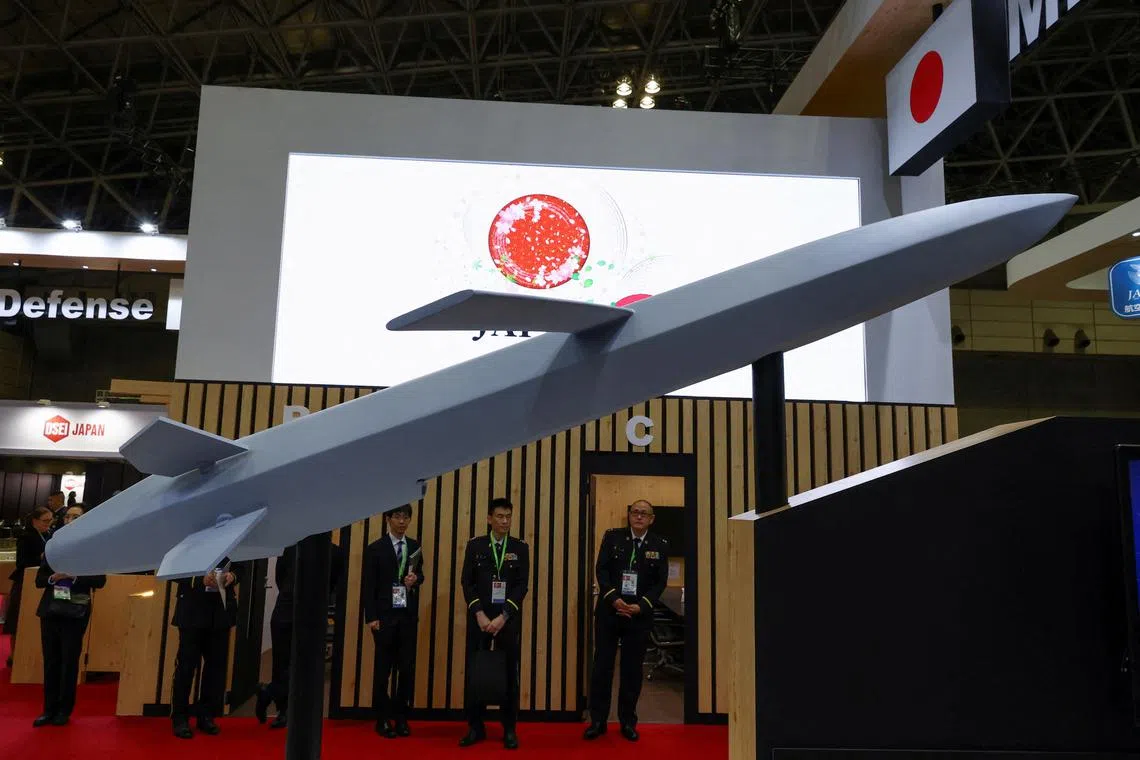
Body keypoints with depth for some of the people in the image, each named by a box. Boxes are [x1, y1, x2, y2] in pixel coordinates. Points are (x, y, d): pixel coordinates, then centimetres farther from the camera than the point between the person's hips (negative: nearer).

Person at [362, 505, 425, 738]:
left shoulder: (415, 546, 9)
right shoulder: (375, 549, -2)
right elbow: (369, 586, -5)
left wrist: (415, 579, -8)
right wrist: (371, 617, -12)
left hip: (408, 615, 3)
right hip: (385, 615, -3)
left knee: (407, 668, 4)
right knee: (383, 668, 4)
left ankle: (401, 717, 14)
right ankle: (383, 719, 14)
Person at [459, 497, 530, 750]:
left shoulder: (520, 547, 3)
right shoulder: (475, 545, 4)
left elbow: (522, 585, -3)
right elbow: (467, 582, 0)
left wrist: (503, 616, -13)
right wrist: (480, 614, -11)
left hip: (509, 618, 0)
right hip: (479, 617, 0)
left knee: (509, 673, 3)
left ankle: (509, 729, 13)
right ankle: (475, 727, 14)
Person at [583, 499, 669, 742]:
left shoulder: (660, 545, 3)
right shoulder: (612, 536, 1)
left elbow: (661, 581, 0)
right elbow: (601, 569, -3)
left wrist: (641, 606, -12)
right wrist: (614, 598, -16)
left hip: (640, 614, 0)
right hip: (608, 611, 0)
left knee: (632, 668, 6)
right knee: (602, 665, 3)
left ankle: (628, 721, 18)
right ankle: (598, 720, 13)